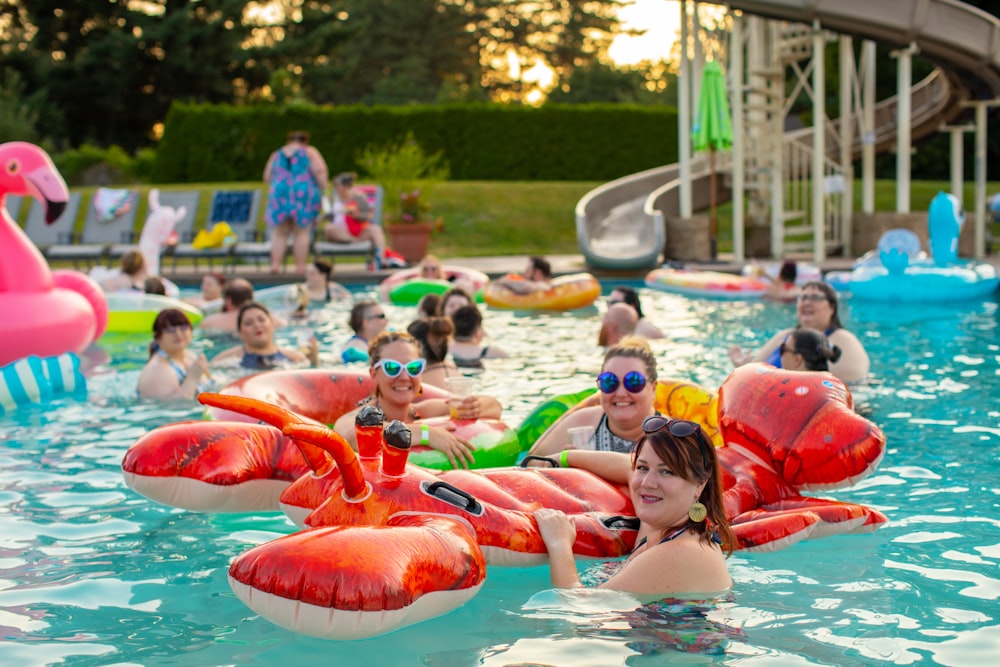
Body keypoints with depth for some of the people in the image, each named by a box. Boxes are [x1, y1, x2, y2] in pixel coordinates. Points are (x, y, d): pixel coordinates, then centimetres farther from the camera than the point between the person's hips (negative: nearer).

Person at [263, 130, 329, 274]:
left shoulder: (276, 155, 14)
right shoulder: (309, 152, 5)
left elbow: (267, 177, 11)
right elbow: (320, 171, -9)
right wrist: (323, 189, 0)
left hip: (280, 194, 2)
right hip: (303, 194, -2)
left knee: (279, 233, 8)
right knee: (302, 232, 1)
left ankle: (275, 264, -2)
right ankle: (300, 266, -1)